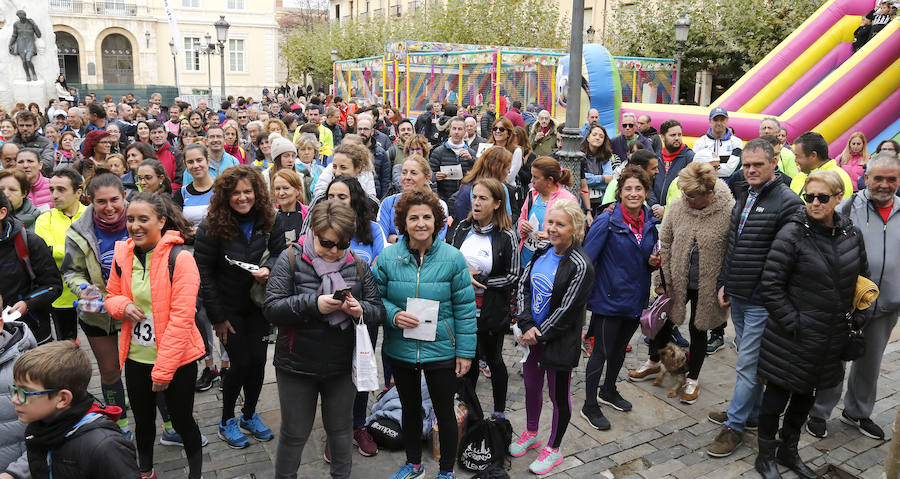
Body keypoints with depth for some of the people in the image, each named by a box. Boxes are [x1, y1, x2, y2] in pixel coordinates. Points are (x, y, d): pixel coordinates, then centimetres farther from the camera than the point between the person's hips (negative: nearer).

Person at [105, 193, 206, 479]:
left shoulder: (180, 259, -18)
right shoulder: (122, 255, 0)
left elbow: (181, 318, -20)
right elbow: (112, 296, 14)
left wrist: (163, 369, -19)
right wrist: (123, 305, -11)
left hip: (176, 359, -5)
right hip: (136, 357, 5)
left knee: (182, 421, 10)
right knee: (143, 420, 22)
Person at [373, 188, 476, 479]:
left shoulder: (453, 258, -10)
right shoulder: (388, 257, -6)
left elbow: (465, 308, -7)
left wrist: (465, 351, -7)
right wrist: (394, 315, -19)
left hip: (441, 351, -2)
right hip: (400, 350, 2)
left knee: (445, 412, 12)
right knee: (410, 409, 22)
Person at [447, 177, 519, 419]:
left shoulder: (506, 236, -12)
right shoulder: (462, 228, 0)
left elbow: (512, 277, -10)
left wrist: (478, 280, -16)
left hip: (491, 312, -4)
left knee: (493, 360, 14)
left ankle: (500, 412, 33)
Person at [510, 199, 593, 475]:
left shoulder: (580, 265, -20)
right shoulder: (542, 252, 0)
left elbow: (566, 311, -19)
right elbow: (523, 286, 0)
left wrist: (540, 335, -14)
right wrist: (527, 326, -12)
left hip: (559, 341, -6)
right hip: (532, 335, 6)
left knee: (559, 394, 11)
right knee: (531, 386, 22)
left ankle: (554, 449, 30)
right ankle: (531, 434, 45)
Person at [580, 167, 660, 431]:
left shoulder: (651, 222, 3)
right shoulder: (608, 220, -16)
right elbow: (587, 257, -18)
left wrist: (654, 262, -5)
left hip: (636, 297, 6)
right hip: (609, 297, -6)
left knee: (620, 347, 23)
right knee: (602, 351, 3)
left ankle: (609, 391, 44)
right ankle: (589, 406, 19)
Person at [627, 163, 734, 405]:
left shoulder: (729, 211, -18)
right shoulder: (677, 207, -9)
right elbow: (664, 244, 1)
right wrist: (665, 280, 2)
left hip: (706, 285, -3)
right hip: (677, 281, 3)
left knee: (698, 329, 13)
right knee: (664, 320, 18)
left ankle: (692, 380, 33)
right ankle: (653, 364, 43)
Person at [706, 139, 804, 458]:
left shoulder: (787, 203, -14)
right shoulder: (742, 198, 11)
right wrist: (723, 283, 13)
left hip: (762, 301, -8)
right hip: (737, 296, 8)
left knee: (748, 364, -1)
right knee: (748, 357, 19)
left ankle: (735, 425, 11)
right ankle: (752, 413, 33)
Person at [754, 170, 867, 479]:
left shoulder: (852, 235, 2)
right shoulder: (792, 233, -15)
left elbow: (861, 282, 14)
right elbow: (770, 285, -15)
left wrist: (855, 322, 7)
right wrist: (792, 323, -16)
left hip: (830, 338, 6)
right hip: (793, 337, -6)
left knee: (806, 395, 20)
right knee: (777, 393, 6)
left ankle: (789, 451, 39)